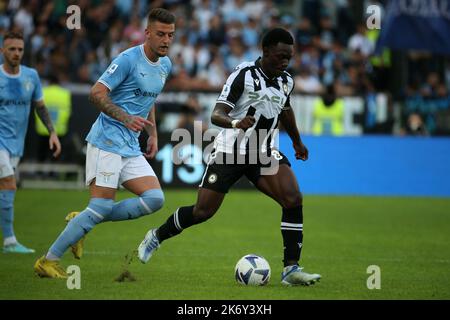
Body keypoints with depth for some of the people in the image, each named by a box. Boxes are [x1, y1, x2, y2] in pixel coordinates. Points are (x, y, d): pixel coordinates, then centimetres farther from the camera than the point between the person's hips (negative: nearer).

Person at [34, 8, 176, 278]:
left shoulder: (165, 65, 13)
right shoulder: (129, 59, -12)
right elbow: (97, 93, -16)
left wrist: (153, 133, 20)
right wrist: (125, 118, -28)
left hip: (131, 148, 8)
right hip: (107, 141, -8)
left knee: (155, 199, -8)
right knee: (103, 206, -14)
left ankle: (83, 222, 4)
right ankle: (48, 261, -5)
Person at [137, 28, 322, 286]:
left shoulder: (286, 81, 4)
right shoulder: (244, 75, -15)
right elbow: (216, 115, -21)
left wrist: (297, 141, 38)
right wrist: (235, 122, -42)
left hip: (264, 153, 5)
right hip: (230, 150, -5)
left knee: (294, 199, -19)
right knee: (203, 212, -2)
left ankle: (291, 269, -16)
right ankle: (157, 236, 27)